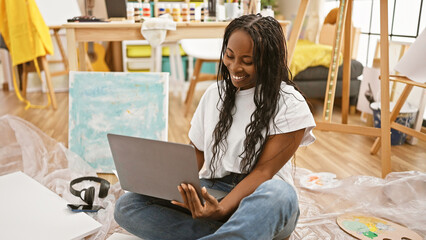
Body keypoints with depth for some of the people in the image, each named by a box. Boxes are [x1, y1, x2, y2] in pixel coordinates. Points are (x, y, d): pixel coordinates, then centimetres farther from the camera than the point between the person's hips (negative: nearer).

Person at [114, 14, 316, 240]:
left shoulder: (290, 105, -7)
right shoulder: (215, 93, 8)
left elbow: (263, 171, -13)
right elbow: (195, 154, 12)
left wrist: (221, 210, -28)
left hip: (257, 200, -4)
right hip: (210, 192, 5)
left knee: (278, 193, -40)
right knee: (126, 206, -18)